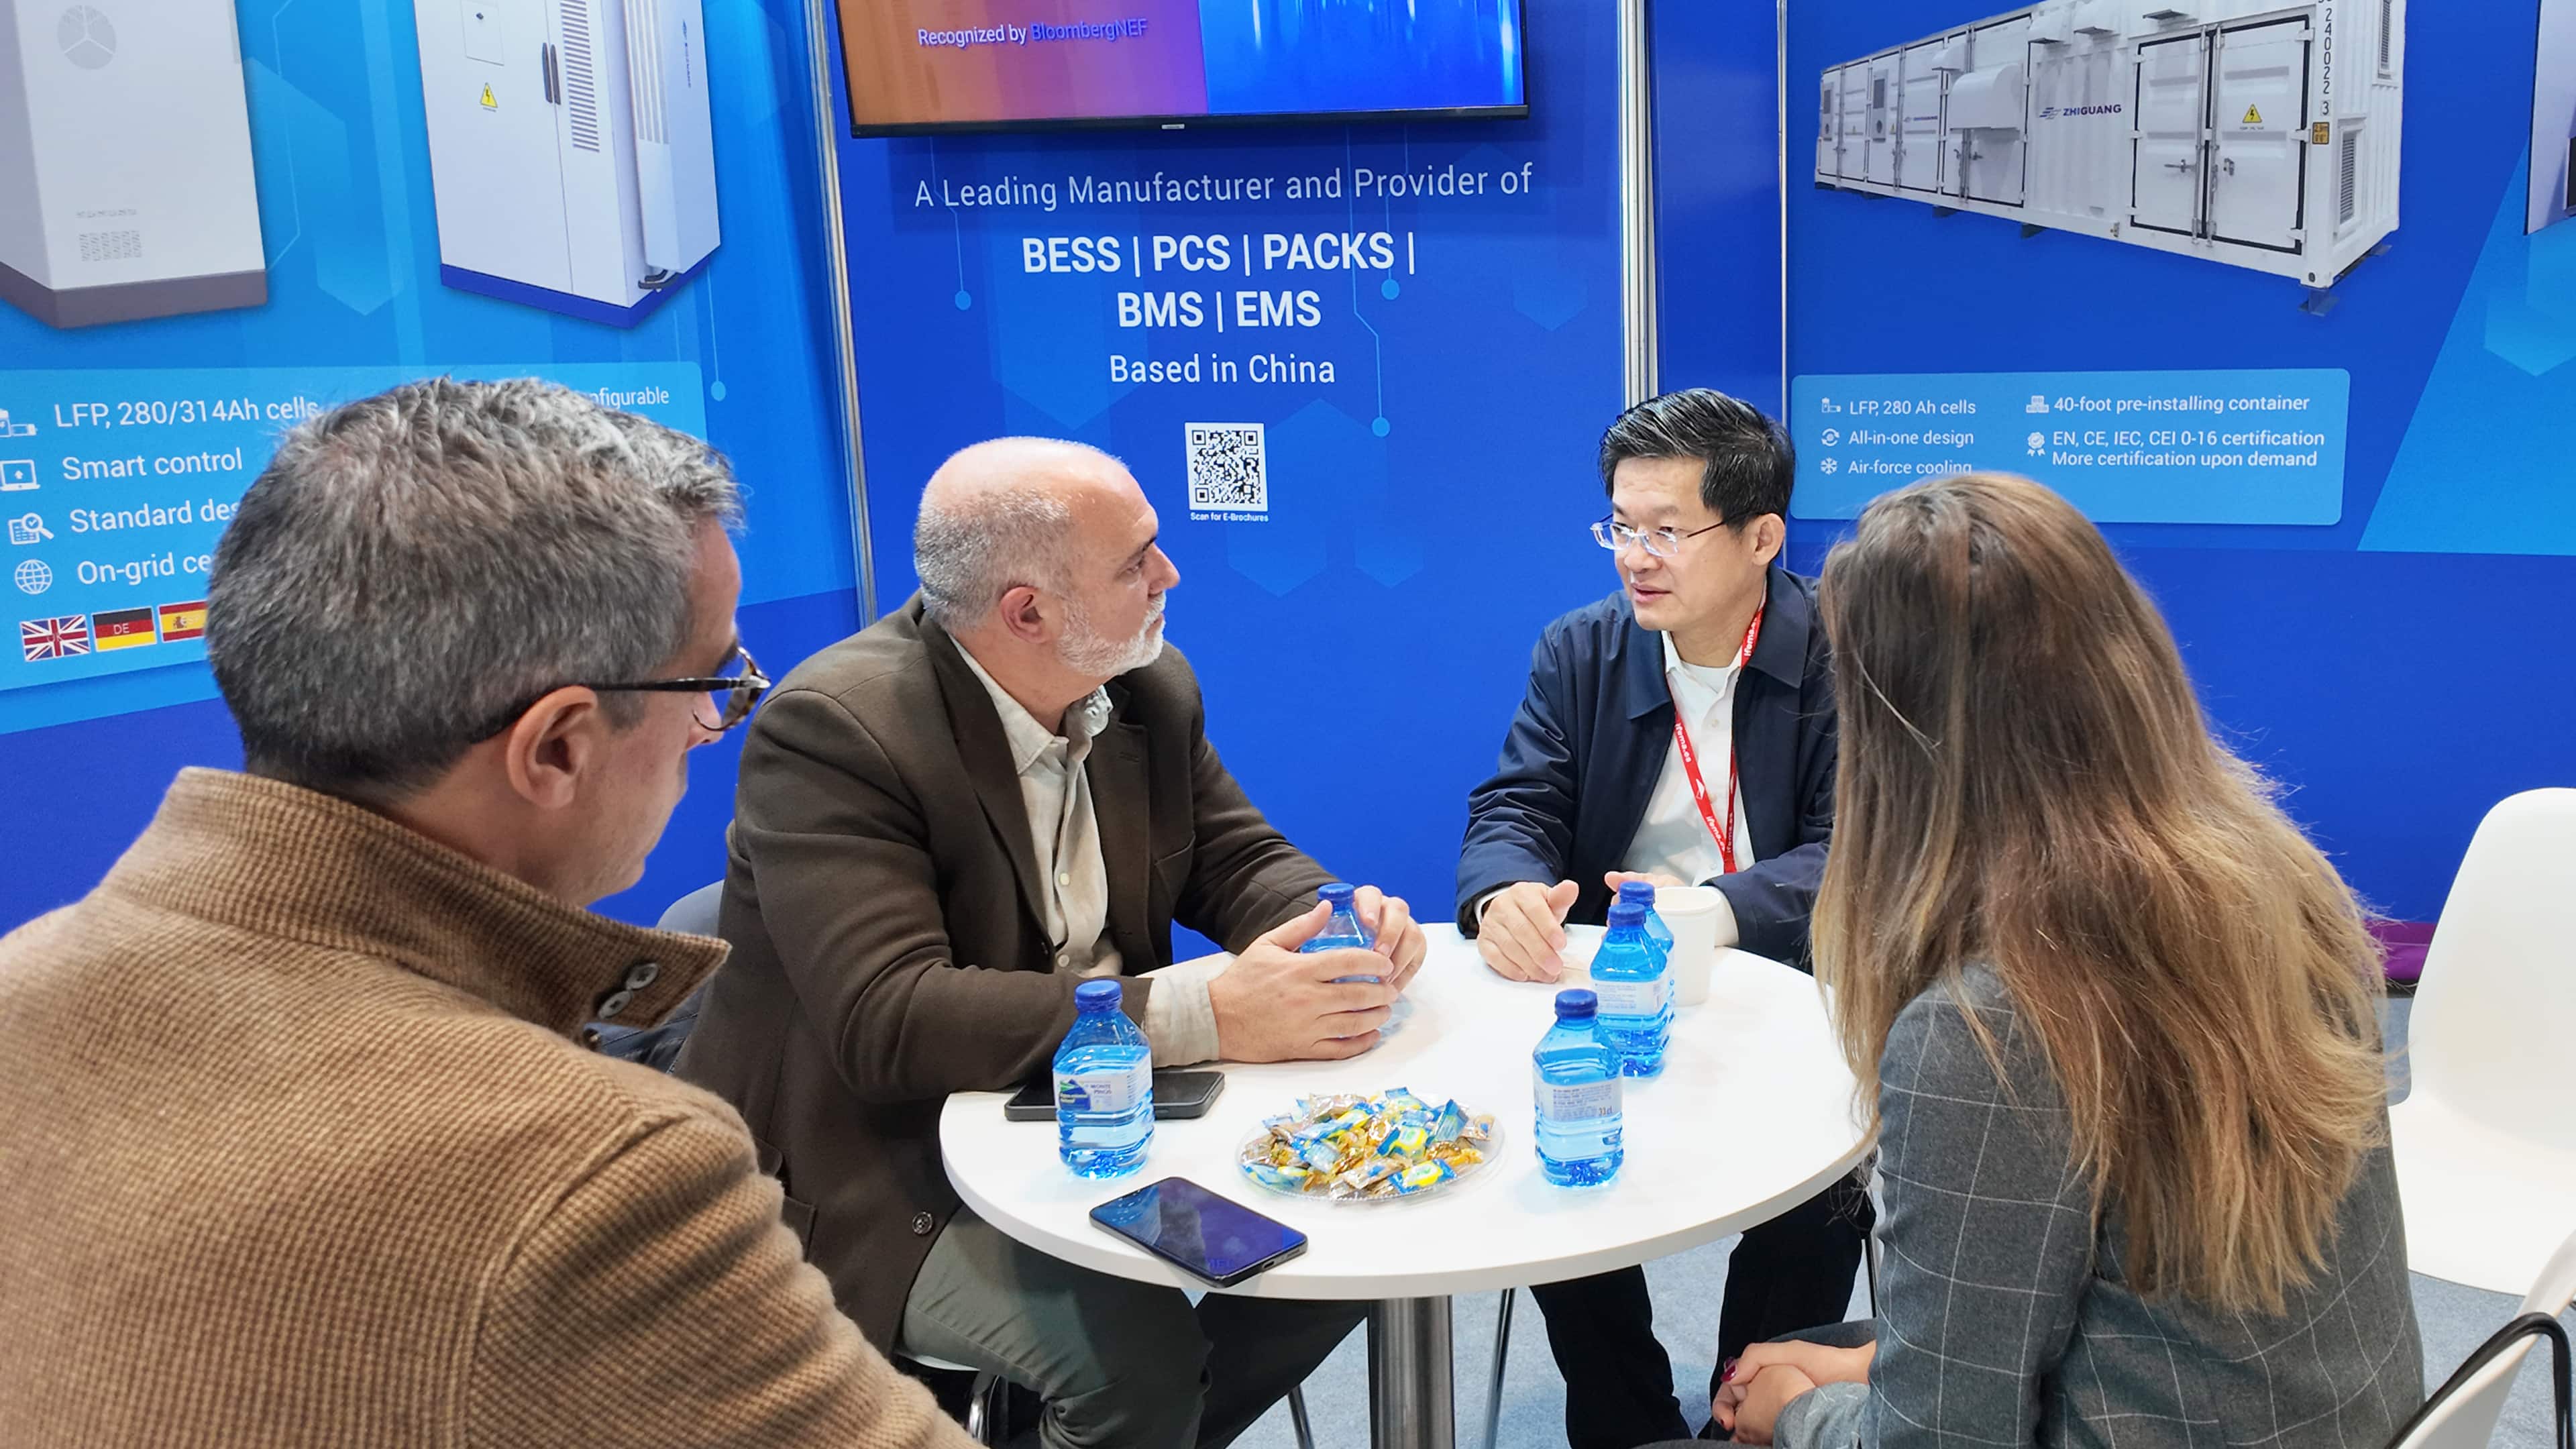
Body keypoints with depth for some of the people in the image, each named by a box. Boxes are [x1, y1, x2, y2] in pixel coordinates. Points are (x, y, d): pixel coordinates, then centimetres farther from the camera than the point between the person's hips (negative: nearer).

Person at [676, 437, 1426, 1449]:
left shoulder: (1152, 690, 0)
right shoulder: (832, 728, -22)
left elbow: (1241, 860, 8)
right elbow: (887, 1021, -30)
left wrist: (1343, 921, -17)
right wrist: (1207, 1014, -36)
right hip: (890, 1175, -7)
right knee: (1137, 1350, -27)